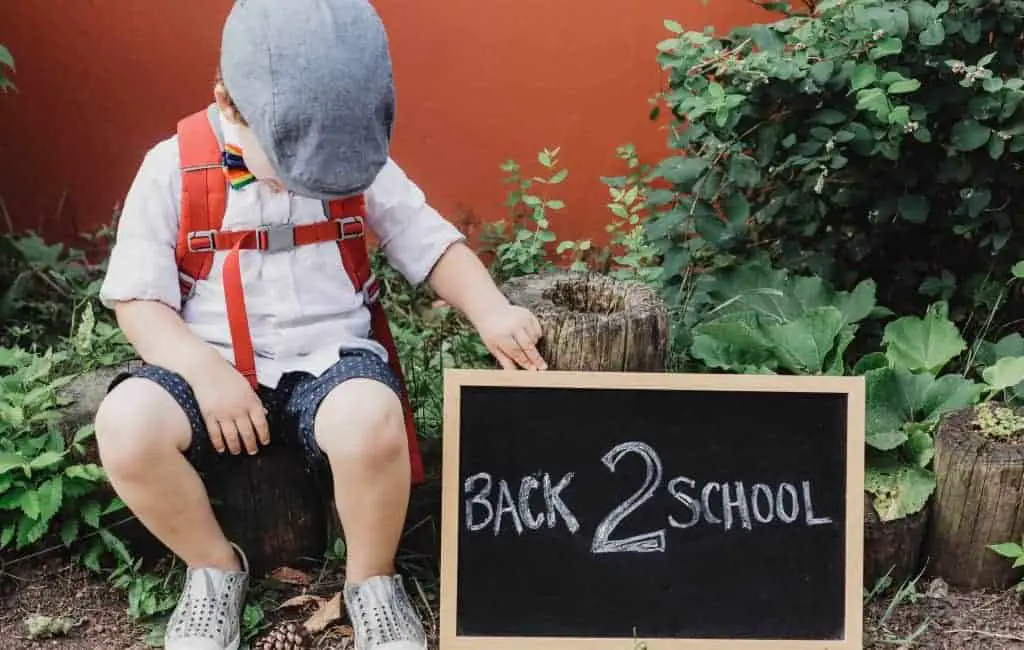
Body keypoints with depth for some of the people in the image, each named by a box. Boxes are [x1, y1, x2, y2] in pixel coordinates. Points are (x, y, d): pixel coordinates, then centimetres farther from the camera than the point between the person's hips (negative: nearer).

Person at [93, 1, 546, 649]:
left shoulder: (364, 165, 0)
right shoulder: (175, 168, -5)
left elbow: (435, 246, 3)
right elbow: (137, 297, -4)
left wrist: (492, 313, -16)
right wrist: (205, 372, -20)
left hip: (328, 352, 0)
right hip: (210, 361, 1)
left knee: (371, 420, -36)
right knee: (126, 426, -30)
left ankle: (372, 579, -5)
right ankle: (216, 569, 0)